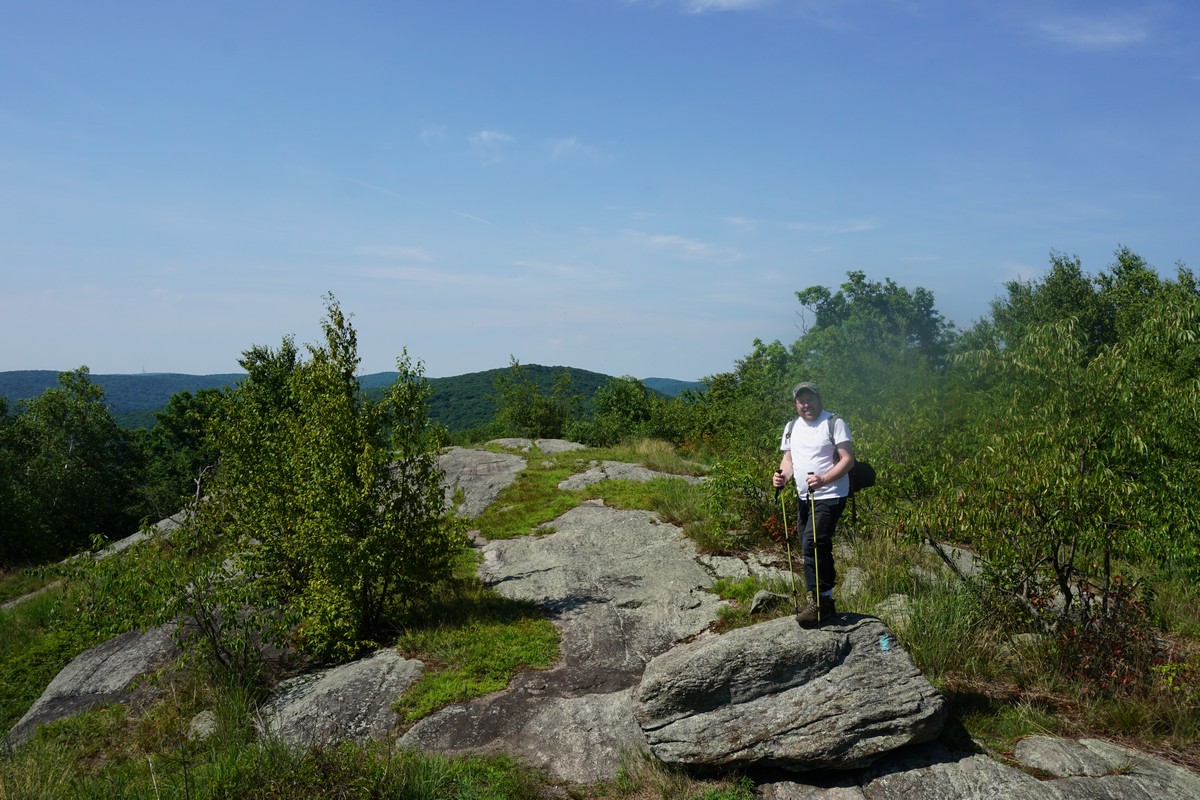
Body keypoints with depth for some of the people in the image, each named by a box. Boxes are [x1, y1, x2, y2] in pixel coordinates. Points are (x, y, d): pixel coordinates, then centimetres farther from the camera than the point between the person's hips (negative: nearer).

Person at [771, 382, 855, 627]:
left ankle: (821, 601, -9)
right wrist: (783, 476, -6)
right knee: (818, 550, 13)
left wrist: (824, 480, -27)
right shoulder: (792, 428, 13)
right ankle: (826, 603, 23)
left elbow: (848, 459, -12)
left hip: (830, 497, -7)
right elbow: (788, 458, 17)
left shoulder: (834, 423, -7)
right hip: (805, 498, 7)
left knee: (812, 545, -17)